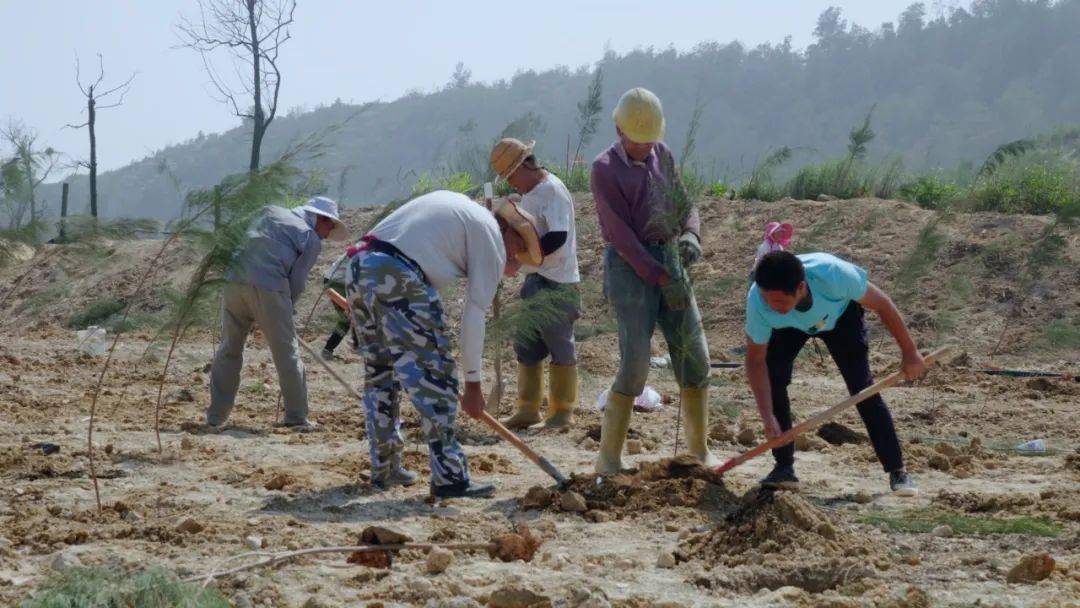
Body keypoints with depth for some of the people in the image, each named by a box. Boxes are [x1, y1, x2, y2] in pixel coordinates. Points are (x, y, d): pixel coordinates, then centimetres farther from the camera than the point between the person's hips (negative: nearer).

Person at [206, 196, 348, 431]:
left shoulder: (271, 213, 24)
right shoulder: (312, 240, 8)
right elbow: (297, 281, 5)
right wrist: (287, 310, 18)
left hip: (235, 281, 5)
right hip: (268, 288, -5)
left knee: (229, 349, 15)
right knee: (287, 354, 6)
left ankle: (216, 416, 14)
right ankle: (297, 418, 10)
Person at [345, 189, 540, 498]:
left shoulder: (457, 205, 29)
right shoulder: (491, 237, 5)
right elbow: (475, 316, 3)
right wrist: (473, 384, 9)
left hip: (359, 264, 9)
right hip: (398, 279, -8)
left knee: (379, 375, 19)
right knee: (434, 377, -3)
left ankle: (384, 469, 28)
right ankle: (449, 478, -5)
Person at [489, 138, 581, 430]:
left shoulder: (552, 190, -15)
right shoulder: (529, 193, 15)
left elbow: (557, 237, -26)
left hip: (557, 283, -10)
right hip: (534, 280, 10)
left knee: (560, 347, -1)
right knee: (526, 346, 12)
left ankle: (562, 413, 6)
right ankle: (528, 409, 20)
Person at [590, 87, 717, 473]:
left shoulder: (661, 154, 11)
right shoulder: (604, 169, -8)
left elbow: (683, 205, 13)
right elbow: (621, 233, -14)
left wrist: (691, 236, -11)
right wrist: (662, 278, -20)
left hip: (669, 262, 6)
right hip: (630, 267, -6)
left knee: (694, 355, 1)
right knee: (635, 364, -14)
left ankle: (699, 448, 14)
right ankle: (608, 459, -6)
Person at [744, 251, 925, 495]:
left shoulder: (832, 274, -45)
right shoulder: (758, 301, -39)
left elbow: (882, 304, -26)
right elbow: (756, 359, -26)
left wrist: (910, 353, -18)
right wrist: (768, 418, -34)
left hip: (840, 315, -1)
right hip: (790, 328, 1)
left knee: (863, 387, -12)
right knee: (771, 379, -18)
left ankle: (898, 472, -3)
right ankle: (784, 468, -4)